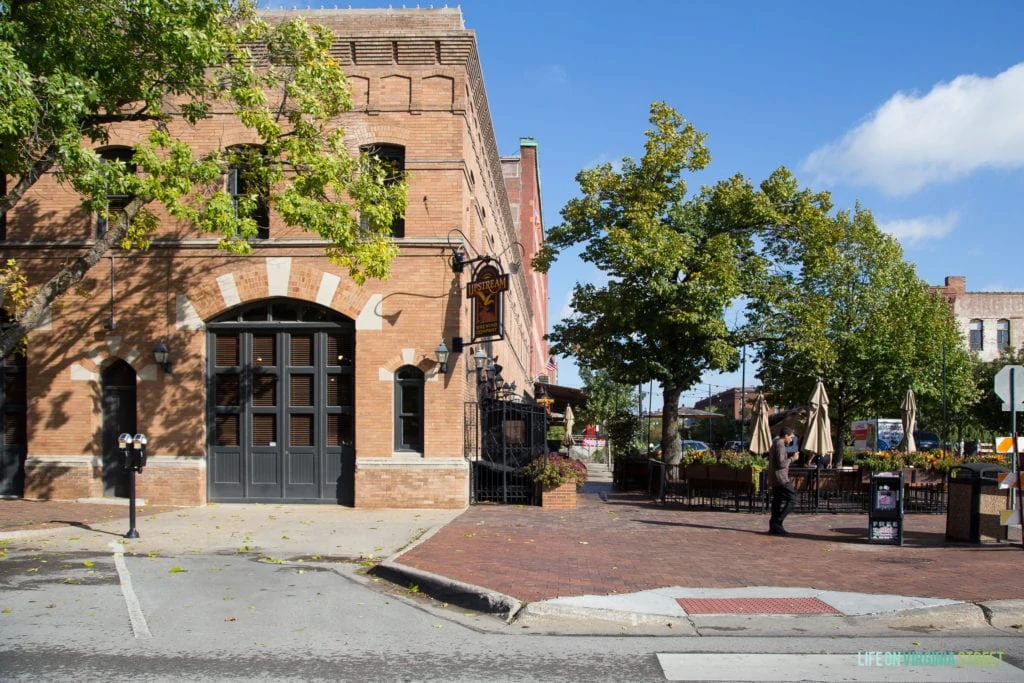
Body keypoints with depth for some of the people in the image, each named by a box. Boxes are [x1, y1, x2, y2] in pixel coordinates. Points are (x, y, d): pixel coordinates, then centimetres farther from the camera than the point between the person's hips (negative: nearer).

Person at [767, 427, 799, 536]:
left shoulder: (776, 444, 19)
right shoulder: (780, 446, -14)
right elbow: (781, 464, -22)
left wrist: (790, 456, 16)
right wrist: (792, 458, -10)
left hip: (774, 479, 10)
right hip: (780, 478, -10)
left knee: (777, 501, 10)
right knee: (791, 498, -8)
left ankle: (774, 527, 8)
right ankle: (777, 522, -11)